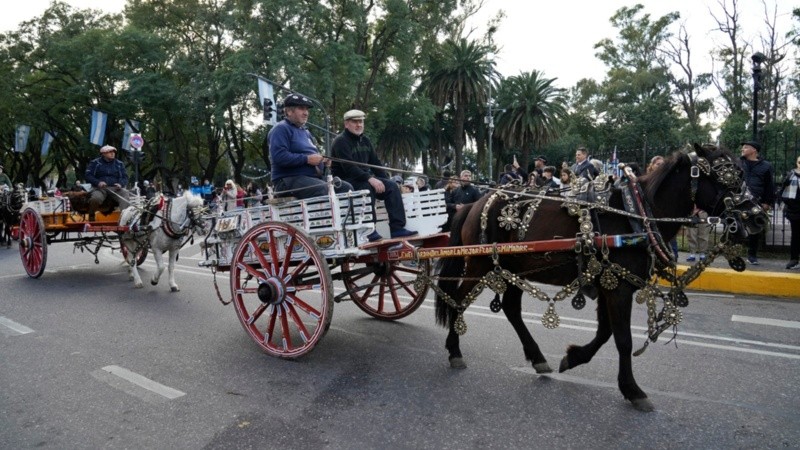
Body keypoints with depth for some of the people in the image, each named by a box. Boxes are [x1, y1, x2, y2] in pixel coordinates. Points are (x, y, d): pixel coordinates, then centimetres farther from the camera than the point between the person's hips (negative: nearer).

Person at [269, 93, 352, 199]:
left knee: (346, 187, -7)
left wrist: (323, 161, 9)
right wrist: (307, 159, -18)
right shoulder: (281, 129, -4)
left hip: (313, 178, 9)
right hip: (289, 179, -9)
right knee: (323, 189, -35)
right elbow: (279, 156, -20)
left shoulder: (305, 132, 25)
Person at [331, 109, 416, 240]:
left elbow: (375, 163, 15)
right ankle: (369, 230, -32)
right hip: (345, 182, -7)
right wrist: (370, 178, -32)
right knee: (367, 187, -35)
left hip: (366, 179, 8)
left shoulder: (365, 140, 15)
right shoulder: (341, 141, -10)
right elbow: (349, 167, -23)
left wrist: (385, 180, 0)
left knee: (392, 186, -11)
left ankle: (397, 228, -16)